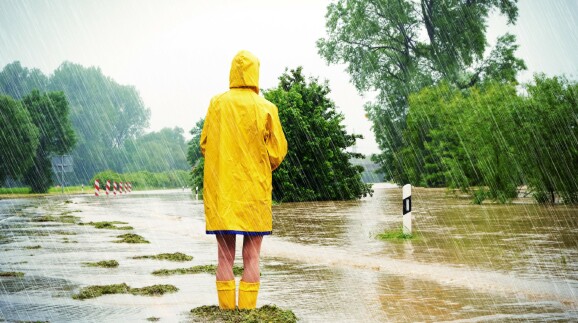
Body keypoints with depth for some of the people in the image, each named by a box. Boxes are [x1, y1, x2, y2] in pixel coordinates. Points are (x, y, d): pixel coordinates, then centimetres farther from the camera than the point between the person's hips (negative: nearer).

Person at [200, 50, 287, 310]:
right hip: (254, 190, -1)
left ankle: (226, 309, 6)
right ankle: (248, 309, 2)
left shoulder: (217, 103, -1)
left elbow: (204, 145, 6)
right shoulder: (266, 108, -5)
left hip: (220, 190, 1)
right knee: (251, 257, 4)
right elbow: (278, 152, -1)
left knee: (225, 257, 6)